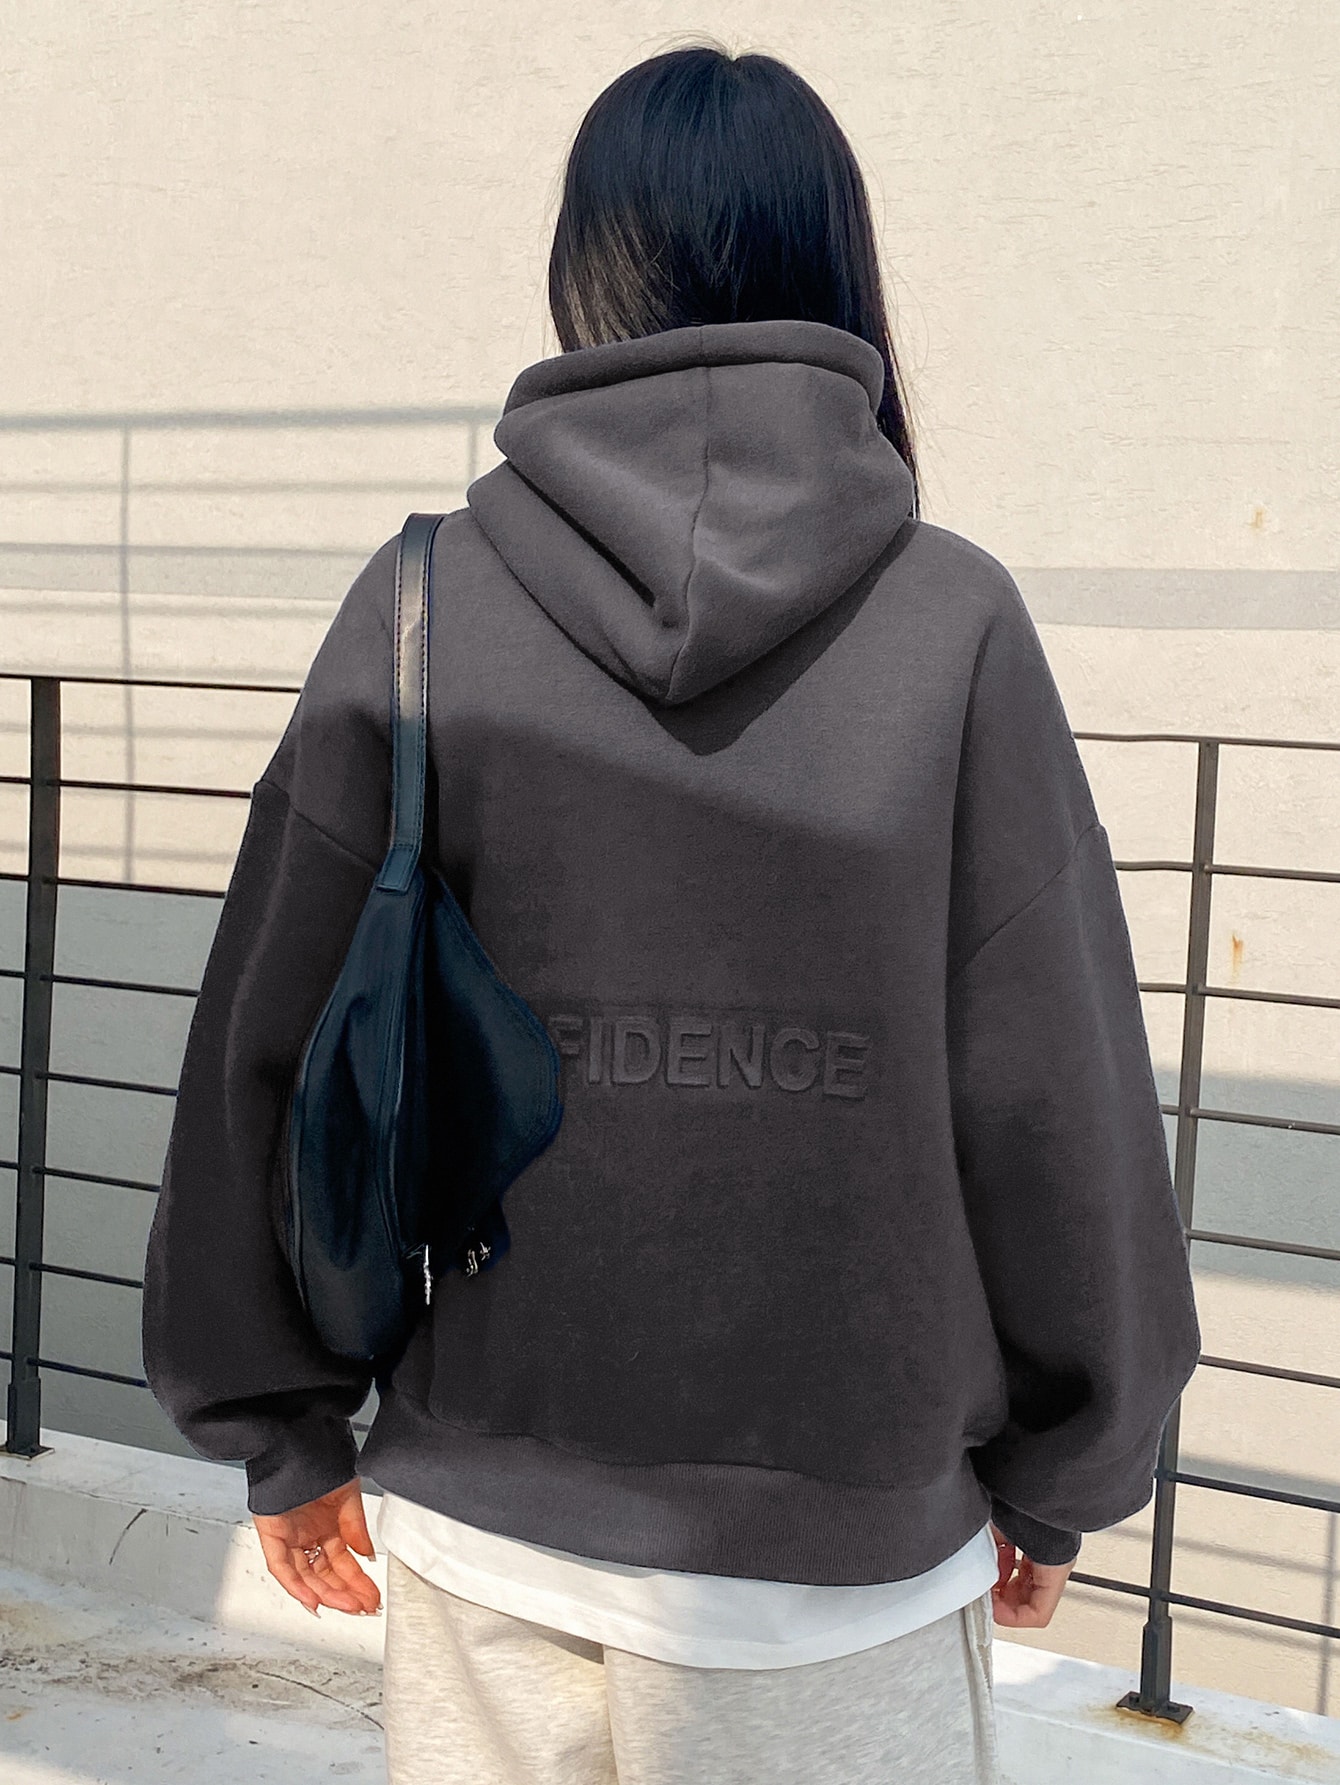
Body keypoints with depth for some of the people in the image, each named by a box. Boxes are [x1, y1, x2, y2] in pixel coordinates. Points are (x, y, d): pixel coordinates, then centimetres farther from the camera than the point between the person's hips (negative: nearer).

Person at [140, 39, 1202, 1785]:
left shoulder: (420, 607, -7)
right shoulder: (954, 622, -11)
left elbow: (268, 1052, -3)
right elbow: (1058, 1100, -7)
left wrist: (286, 1437, 11)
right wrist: (1058, 1479, 8)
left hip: (481, 1518, 2)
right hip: (843, 1556, -1)